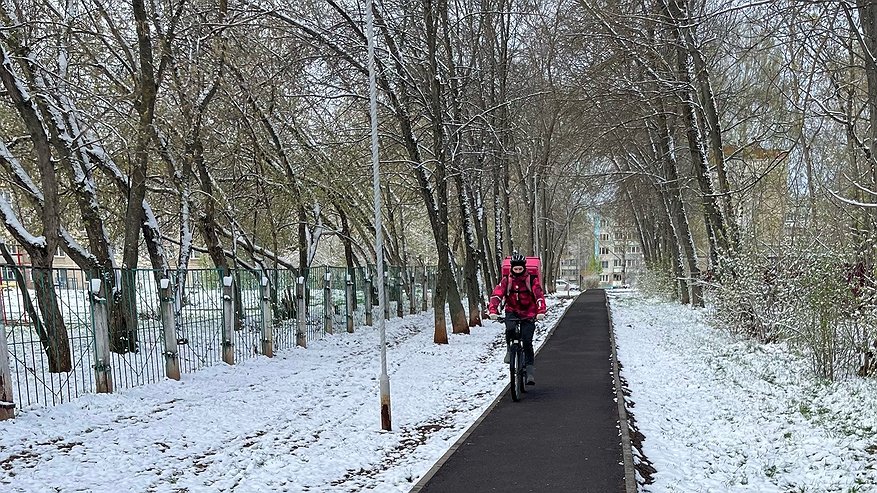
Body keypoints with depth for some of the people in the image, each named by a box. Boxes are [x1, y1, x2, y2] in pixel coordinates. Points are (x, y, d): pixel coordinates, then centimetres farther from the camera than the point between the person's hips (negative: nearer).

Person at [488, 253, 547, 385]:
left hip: (528, 314, -1)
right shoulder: (506, 280, -5)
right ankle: (510, 350, -4)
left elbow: (539, 295, -19)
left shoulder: (532, 280, -8)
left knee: (527, 340, -11)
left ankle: (529, 369, -1)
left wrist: (541, 312, -37)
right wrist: (493, 310, -35)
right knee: (510, 329, -31)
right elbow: (497, 294, -17)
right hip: (512, 312, 1)